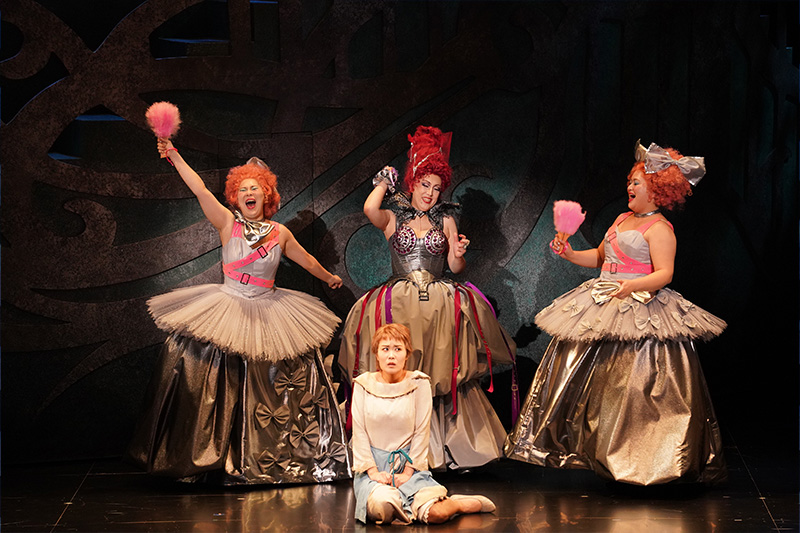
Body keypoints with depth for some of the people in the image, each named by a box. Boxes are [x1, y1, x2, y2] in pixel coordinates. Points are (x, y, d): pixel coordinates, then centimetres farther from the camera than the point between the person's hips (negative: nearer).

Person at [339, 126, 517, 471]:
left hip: (439, 296, 2)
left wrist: (458, 254, -9)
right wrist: (384, 181, 3)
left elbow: (455, 267, 13)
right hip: (401, 295, -2)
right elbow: (370, 210, -14)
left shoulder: (445, 220, 17)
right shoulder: (393, 218, 10)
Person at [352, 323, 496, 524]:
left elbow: (421, 432, -1)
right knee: (382, 505, -36)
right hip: (373, 465, -1)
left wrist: (408, 473, -8)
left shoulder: (419, 383, 0)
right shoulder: (363, 385, 2)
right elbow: (359, 432, 1)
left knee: (435, 513, -25)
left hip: (409, 463, 1)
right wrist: (373, 471, -9)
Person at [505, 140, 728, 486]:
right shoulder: (622, 219, 17)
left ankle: (641, 456, -3)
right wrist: (569, 254, 11)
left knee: (633, 382, -12)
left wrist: (633, 286, -37)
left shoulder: (659, 229, -11)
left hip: (640, 309, -9)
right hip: (605, 304, 10)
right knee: (588, 377, 10)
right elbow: (600, 257, 25)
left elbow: (664, 273, -21)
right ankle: (592, 446, 20)